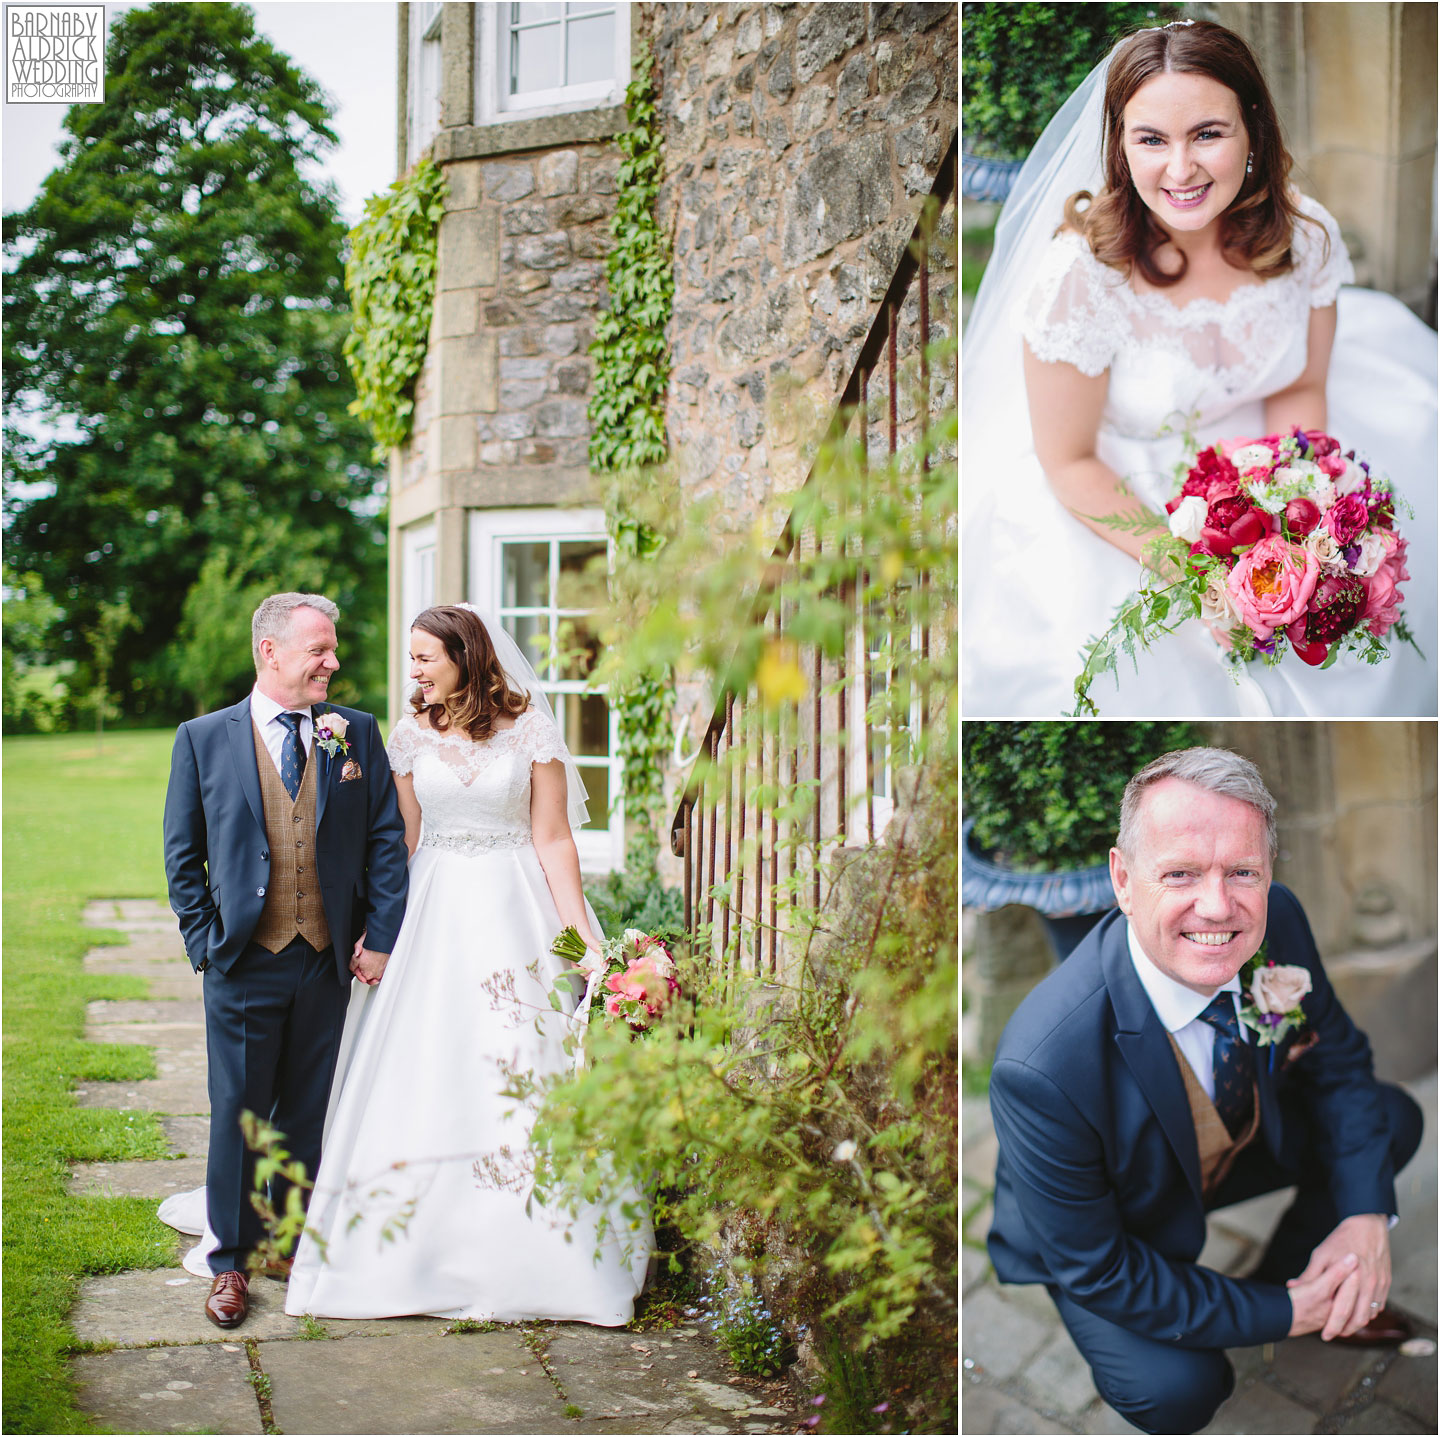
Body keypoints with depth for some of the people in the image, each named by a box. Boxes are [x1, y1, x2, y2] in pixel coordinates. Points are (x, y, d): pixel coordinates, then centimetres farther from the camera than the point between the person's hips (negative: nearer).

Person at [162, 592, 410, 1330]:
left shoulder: (356, 733, 4)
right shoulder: (203, 739, 0)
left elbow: (386, 839, 4)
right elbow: (182, 855, 4)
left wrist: (380, 937, -3)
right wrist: (205, 944, -3)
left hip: (328, 962, 2)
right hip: (243, 964, -2)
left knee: (306, 1113, 12)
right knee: (237, 1114, 4)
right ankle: (230, 1262, 18)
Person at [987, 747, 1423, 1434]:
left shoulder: (1276, 920, -25)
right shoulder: (1045, 1067, -42)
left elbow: (1337, 1058, -5)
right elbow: (1093, 1266, -28)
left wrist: (1367, 1214, -20)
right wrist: (1280, 1314, -24)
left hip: (1243, 1140, 5)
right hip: (1110, 1226, -5)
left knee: (1394, 1119, -2)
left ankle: (1295, 1273, 21)